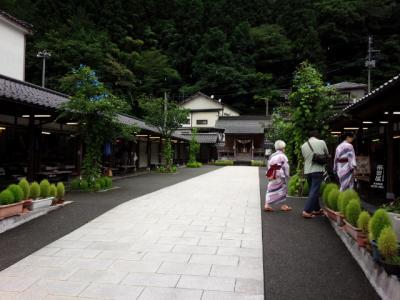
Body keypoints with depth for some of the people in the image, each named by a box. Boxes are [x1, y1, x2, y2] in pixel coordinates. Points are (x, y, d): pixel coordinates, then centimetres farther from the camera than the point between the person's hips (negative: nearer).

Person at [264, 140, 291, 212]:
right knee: (282, 190, 9)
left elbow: (269, 167, 11)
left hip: (272, 177, 5)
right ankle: (283, 206, 18)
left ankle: (267, 205, -5)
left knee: (271, 190, 5)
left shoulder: (271, 156, 8)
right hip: (280, 177, -4)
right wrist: (286, 177, -4)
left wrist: (269, 175, 17)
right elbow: (286, 168, -10)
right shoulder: (283, 156, -9)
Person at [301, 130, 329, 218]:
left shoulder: (303, 146, 5)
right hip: (317, 170, -5)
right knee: (314, 191, -4)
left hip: (307, 171, 5)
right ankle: (307, 211, -10)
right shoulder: (321, 142, -3)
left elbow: (304, 157, 10)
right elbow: (327, 154, 9)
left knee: (313, 190, 17)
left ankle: (317, 209, 26)